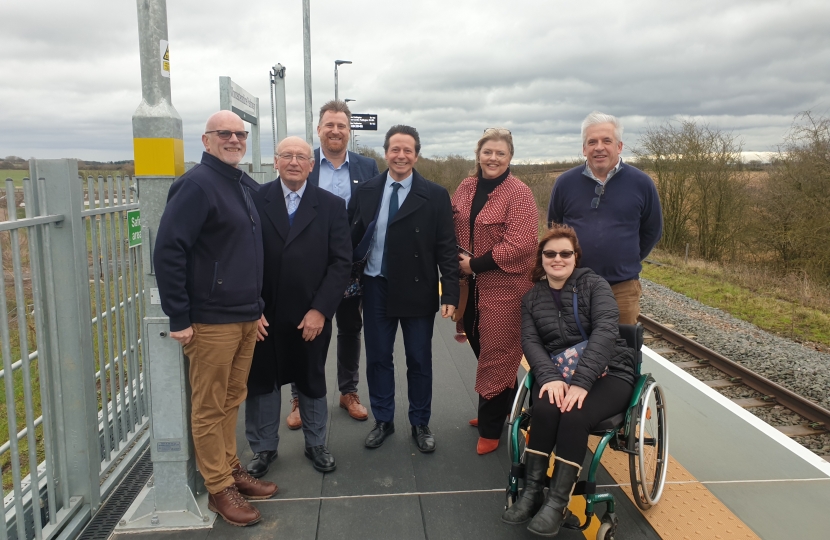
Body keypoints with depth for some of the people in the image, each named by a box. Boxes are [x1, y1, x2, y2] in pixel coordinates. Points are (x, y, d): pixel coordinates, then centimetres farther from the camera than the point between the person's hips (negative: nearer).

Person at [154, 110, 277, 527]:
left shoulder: (247, 185, 11)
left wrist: (257, 304, 19)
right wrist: (179, 319, -17)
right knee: (209, 408, 6)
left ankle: (231, 469, 33)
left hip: (247, 317, 7)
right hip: (212, 321, -7)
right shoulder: (196, 184, -13)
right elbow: (167, 252, -17)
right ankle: (219, 488, 18)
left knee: (231, 401, 18)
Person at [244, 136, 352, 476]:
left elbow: (342, 262, -5)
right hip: (263, 317, 0)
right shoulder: (255, 201, -2)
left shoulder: (331, 206, -1)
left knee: (312, 381, 16)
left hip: (311, 316, 0)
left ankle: (315, 444, 35)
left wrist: (320, 310, -11)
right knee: (261, 381, 12)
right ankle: (264, 448, 32)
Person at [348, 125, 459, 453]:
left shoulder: (435, 196, -5)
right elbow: (352, 239, 6)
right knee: (377, 358, 12)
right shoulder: (365, 192, 3)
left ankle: (420, 424, 28)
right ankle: (383, 421, 30)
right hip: (376, 288, 2)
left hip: (417, 290, -2)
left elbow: (446, 249, -7)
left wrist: (450, 294, -11)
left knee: (419, 361, 10)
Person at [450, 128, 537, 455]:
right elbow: (454, 232, 15)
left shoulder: (518, 194, -12)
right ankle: (495, 412, 37)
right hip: (470, 285, 6)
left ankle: (490, 428, 20)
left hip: (504, 287, -6)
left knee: (498, 354, 4)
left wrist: (475, 264, -17)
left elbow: (520, 244, -20)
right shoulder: (465, 189, 7)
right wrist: (458, 264, -3)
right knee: (481, 349, 16)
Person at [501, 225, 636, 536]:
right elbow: (530, 341, -2)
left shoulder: (594, 285, -1)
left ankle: (557, 502, -17)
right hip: (557, 373, 3)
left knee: (574, 416, -31)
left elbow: (606, 331, -16)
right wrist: (550, 377, -24)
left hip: (605, 372, -2)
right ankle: (531, 492, -16)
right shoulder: (532, 298, 10)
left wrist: (582, 381, -28)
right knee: (544, 409, -30)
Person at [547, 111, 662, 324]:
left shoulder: (641, 183, -1)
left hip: (623, 288, 0)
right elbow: (553, 227, 14)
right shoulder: (566, 182, 1)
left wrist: (627, 261, 10)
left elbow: (652, 231, 11)